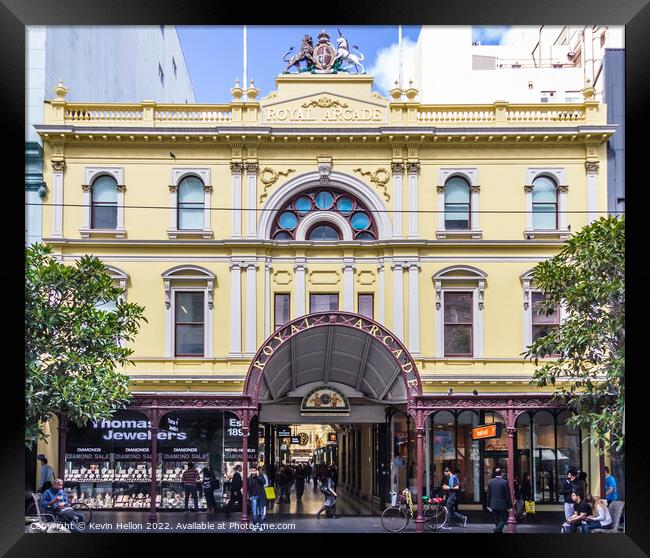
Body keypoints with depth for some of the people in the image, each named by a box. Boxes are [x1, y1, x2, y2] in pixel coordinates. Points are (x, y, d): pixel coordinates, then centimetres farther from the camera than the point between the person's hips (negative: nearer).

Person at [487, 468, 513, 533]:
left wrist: (489, 505, 13)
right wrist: (509, 506, -3)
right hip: (502, 505, -4)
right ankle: (496, 530, -19)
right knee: (503, 520, 3)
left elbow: (489, 494, 6)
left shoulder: (490, 482, 1)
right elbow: (508, 495, -9)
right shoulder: (504, 482, -12)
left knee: (497, 520, 15)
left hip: (494, 505, 4)